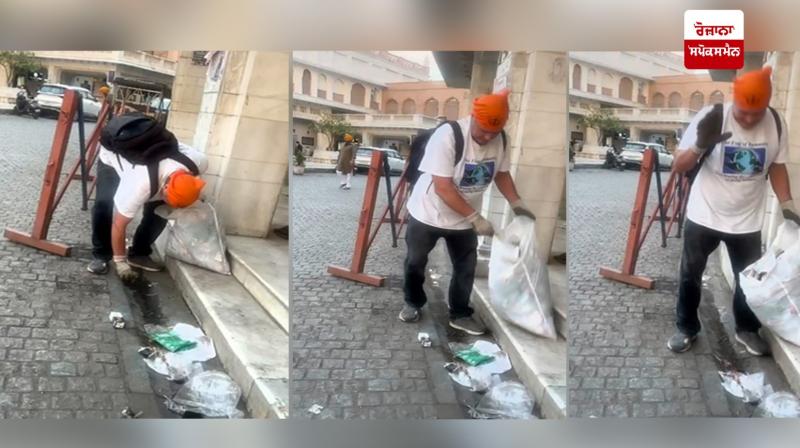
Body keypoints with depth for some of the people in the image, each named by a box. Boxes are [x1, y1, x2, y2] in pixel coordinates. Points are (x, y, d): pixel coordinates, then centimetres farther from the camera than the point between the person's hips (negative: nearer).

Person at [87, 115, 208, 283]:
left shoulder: (199, 162, -33)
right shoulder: (142, 183, -45)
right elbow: (119, 225, -33)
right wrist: (120, 262, -24)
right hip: (113, 157, -5)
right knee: (104, 205, -26)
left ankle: (139, 254, 8)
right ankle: (100, 256, -7)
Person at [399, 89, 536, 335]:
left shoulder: (500, 139, -12)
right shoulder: (447, 136, -31)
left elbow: (501, 173, 5)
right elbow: (443, 187, -32)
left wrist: (517, 203, -9)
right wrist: (475, 218, -33)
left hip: (464, 218, 4)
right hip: (428, 213, -4)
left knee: (466, 267, 11)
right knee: (415, 261, 14)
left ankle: (460, 314, 30)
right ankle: (413, 302, 38)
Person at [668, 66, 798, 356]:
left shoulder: (775, 123, -9)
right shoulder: (711, 117, -19)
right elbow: (679, 167, -18)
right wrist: (700, 145, -38)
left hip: (747, 221, 2)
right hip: (704, 216, -2)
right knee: (690, 274, 10)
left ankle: (747, 330, 37)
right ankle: (687, 328, 31)